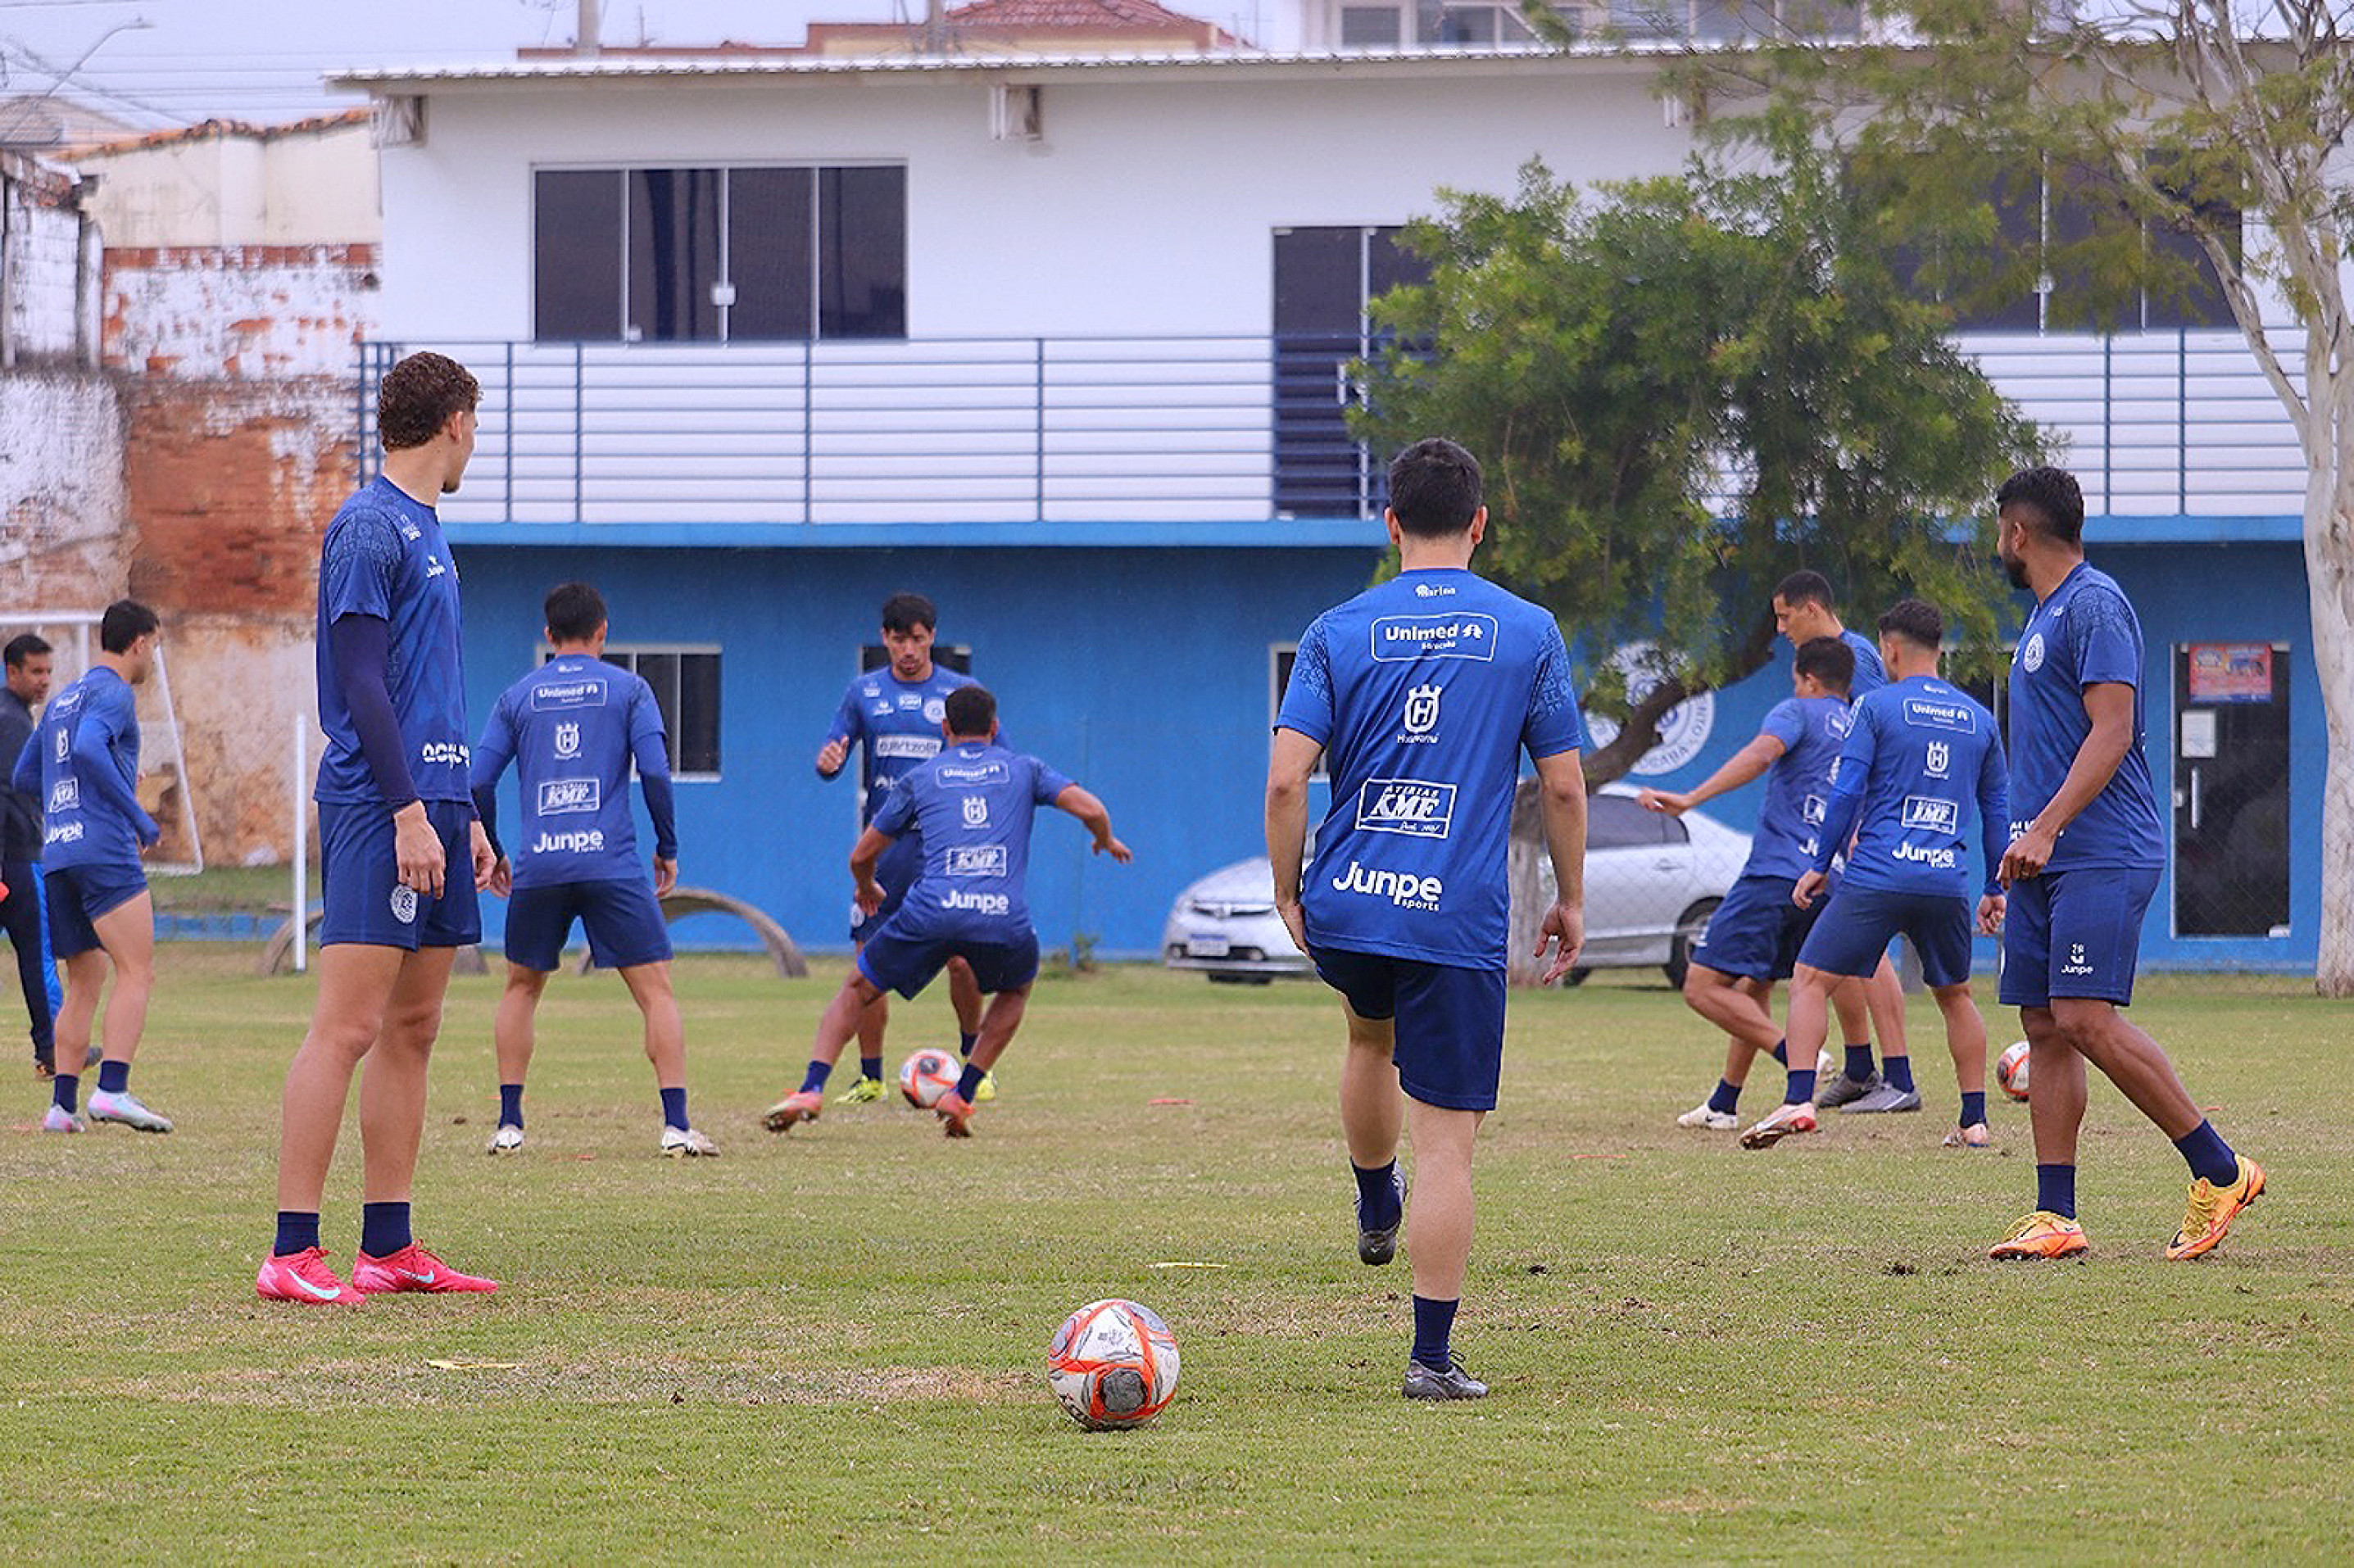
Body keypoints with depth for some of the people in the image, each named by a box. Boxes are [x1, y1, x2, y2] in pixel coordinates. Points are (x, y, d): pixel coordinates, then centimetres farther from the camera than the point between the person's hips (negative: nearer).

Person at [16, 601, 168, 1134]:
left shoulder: (61, 701, 23)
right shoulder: (113, 693, -3)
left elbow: (24, 777, 27)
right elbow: (88, 749, -21)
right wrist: (137, 815, -16)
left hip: (56, 853, 8)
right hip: (104, 850, -8)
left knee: (84, 984, 11)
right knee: (137, 974, -13)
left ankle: (62, 1104, 2)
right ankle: (113, 1090, -27)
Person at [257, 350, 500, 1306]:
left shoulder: (423, 532, 19)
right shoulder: (368, 527, -9)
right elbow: (361, 681, -15)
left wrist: (463, 816, 22)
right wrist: (409, 810, -19)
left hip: (431, 808, 10)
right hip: (379, 807, -10)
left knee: (412, 1029, 9)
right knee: (348, 1027, -12)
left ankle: (388, 1248, 11)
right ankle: (293, 1254, -14)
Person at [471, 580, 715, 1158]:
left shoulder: (517, 697, 13)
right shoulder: (628, 689, 8)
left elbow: (478, 782, 9)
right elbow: (655, 773, -1)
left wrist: (491, 851, 22)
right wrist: (667, 848, 9)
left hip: (537, 868, 2)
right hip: (612, 863, -2)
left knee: (521, 987, 18)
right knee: (655, 988, 1)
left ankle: (509, 1124, 11)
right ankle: (676, 1125, -10)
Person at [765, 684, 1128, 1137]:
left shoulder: (919, 778, 21)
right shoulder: (1025, 769, 21)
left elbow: (862, 856, 25)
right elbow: (1090, 809, 9)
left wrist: (867, 890, 48)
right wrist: (1106, 841, 32)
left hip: (931, 911, 0)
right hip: (1004, 920, 0)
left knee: (857, 991, 20)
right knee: (1016, 989, 33)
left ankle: (811, 1090, 2)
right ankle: (962, 1096, 21)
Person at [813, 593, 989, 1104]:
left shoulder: (961, 693, 4)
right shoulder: (864, 693, 9)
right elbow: (832, 758, 9)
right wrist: (827, 762, -14)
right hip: (883, 847, 2)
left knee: (962, 957, -10)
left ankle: (974, 1062, 11)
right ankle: (870, 1078, 9)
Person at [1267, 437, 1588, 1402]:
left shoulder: (1337, 633, 3)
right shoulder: (1529, 633, 2)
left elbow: (1285, 780, -3)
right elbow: (1564, 787, 2)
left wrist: (1287, 891, 9)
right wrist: (1571, 899, 15)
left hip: (1343, 909, 3)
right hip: (1459, 923, -3)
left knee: (1371, 1031, 36)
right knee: (1447, 1141, -1)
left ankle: (1375, 1209, 51)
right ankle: (1432, 1358, -3)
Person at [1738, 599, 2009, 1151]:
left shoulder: (1877, 706, 1)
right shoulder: (1979, 719, 15)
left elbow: (1847, 792, -4)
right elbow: (1997, 809, 19)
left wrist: (1819, 865, 4)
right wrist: (1995, 890, 26)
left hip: (1878, 877, -4)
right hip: (1948, 881, 4)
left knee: (1810, 980, 0)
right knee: (1954, 996, 21)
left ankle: (1798, 1102, -16)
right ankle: (1974, 1121, 17)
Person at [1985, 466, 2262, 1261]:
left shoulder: (2094, 606, -10)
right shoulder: (2045, 615, 21)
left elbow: (2112, 732, -18)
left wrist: (2044, 830, -24)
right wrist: (2026, 848, 25)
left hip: (2102, 857, -10)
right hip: (2044, 863, 10)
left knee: (2086, 1019, -18)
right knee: (2045, 1029, 4)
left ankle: (2219, 1171, -9)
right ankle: (2055, 1218, 3)